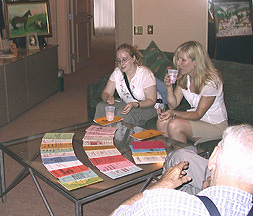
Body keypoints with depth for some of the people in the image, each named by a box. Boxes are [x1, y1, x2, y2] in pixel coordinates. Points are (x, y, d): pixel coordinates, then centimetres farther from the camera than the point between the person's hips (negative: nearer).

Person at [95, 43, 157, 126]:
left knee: (122, 113, -33)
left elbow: (151, 101, -17)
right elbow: (105, 93, -1)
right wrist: (108, 98, -27)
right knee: (101, 106, -17)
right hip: (126, 104, 6)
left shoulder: (146, 74, -19)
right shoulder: (117, 72, -2)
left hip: (147, 107, -5)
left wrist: (134, 105, -34)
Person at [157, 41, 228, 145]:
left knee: (174, 125, -28)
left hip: (216, 125, -6)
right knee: (162, 121, -17)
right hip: (195, 117, 7)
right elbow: (173, 105, 1)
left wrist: (174, 113, -32)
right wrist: (169, 87, -16)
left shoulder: (211, 81, -21)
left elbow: (198, 114, -18)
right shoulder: (183, 77, 0)